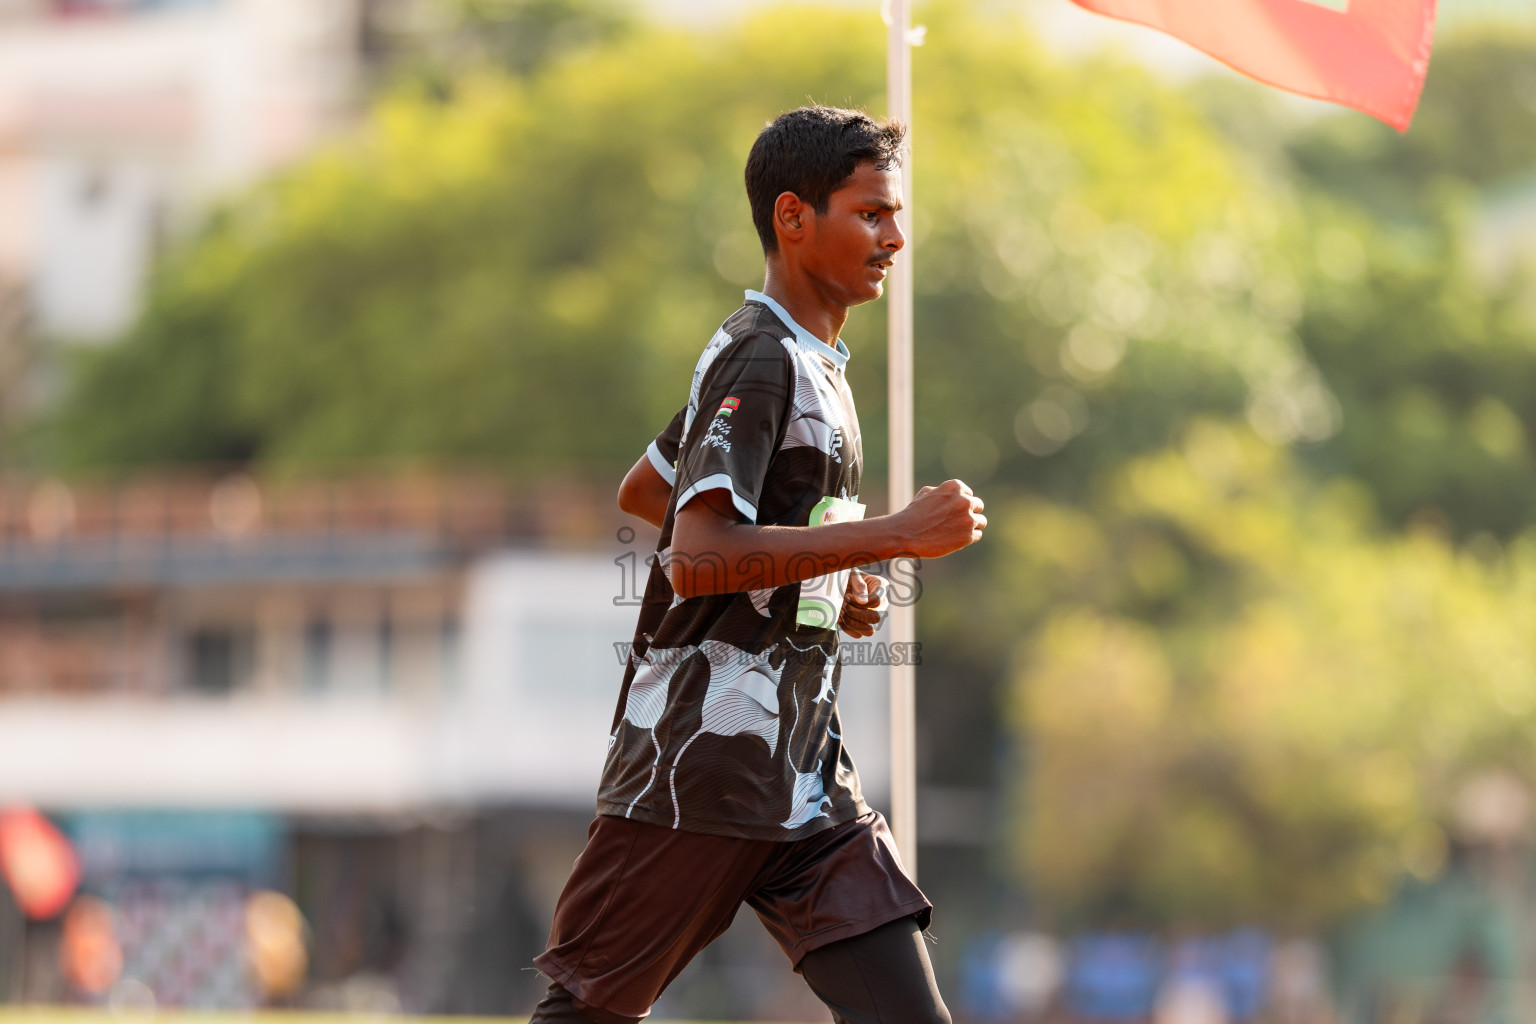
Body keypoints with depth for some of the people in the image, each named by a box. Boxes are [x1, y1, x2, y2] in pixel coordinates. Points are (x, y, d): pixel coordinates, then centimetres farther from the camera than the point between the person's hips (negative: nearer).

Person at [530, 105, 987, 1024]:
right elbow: (698, 559, -26)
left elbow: (643, 490, 30)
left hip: (806, 777, 9)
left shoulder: (810, 363, 17)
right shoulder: (762, 361, -12)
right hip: (699, 768, -9)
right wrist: (895, 536, -25)